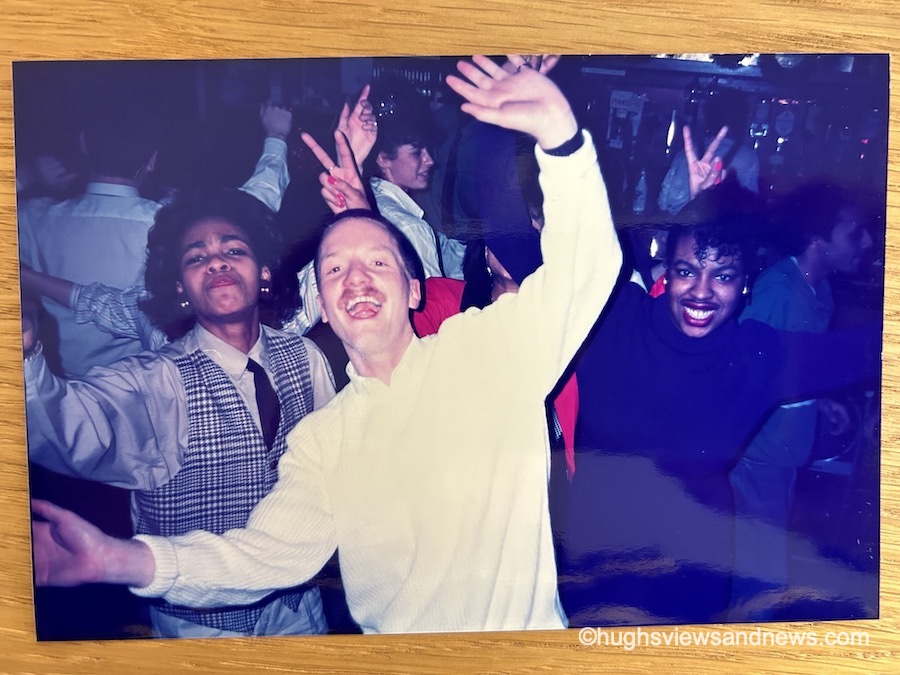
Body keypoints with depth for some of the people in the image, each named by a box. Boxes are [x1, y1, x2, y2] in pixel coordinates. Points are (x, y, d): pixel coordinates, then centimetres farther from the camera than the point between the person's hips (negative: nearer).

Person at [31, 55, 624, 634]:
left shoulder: (485, 348, -6)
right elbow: (271, 553, -4)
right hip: (393, 646, 2)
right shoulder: (319, 440, 4)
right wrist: (120, 558, -17)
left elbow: (581, 270, -16)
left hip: (528, 629, -1)